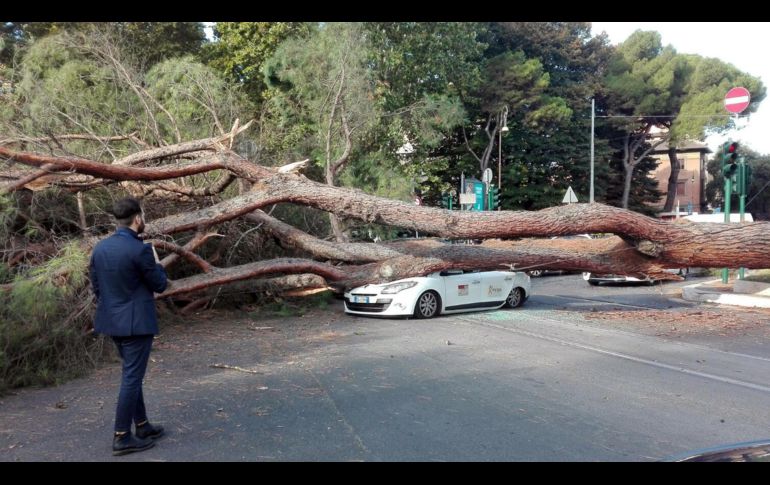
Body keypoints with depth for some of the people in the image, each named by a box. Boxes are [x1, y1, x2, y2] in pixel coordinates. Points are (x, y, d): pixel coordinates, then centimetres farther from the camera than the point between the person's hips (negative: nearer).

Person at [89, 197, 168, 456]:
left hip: (113, 320, 8)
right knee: (132, 377, 1)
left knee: (132, 374, 19)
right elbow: (160, 285, -10)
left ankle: (143, 427, 29)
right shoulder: (140, 250, -19)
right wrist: (156, 262, 6)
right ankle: (121, 437, 8)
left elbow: (95, 285, 11)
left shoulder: (100, 247, 4)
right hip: (137, 321, -8)